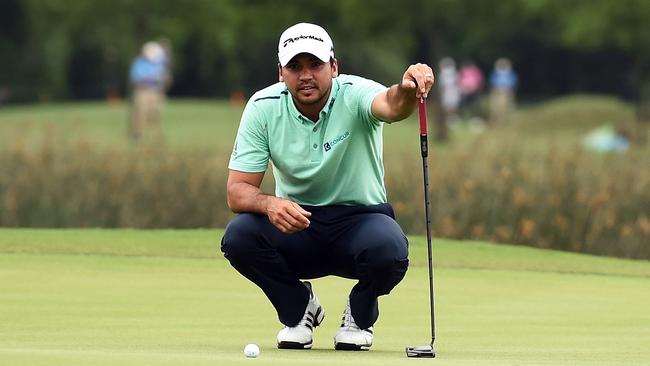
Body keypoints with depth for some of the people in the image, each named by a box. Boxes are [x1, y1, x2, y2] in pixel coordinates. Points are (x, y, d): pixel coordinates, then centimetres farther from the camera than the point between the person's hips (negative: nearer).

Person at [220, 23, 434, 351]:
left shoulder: (353, 95, -18)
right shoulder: (263, 108, -11)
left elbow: (392, 106, -43)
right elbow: (237, 191, -13)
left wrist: (407, 90, -69)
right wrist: (269, 204, -37)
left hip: (359, 217, -2)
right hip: (294, 223, 2)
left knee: (388, 249, -36)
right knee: (238, 237, -29)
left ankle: (360, 315, 2)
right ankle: (298, 308, 3)